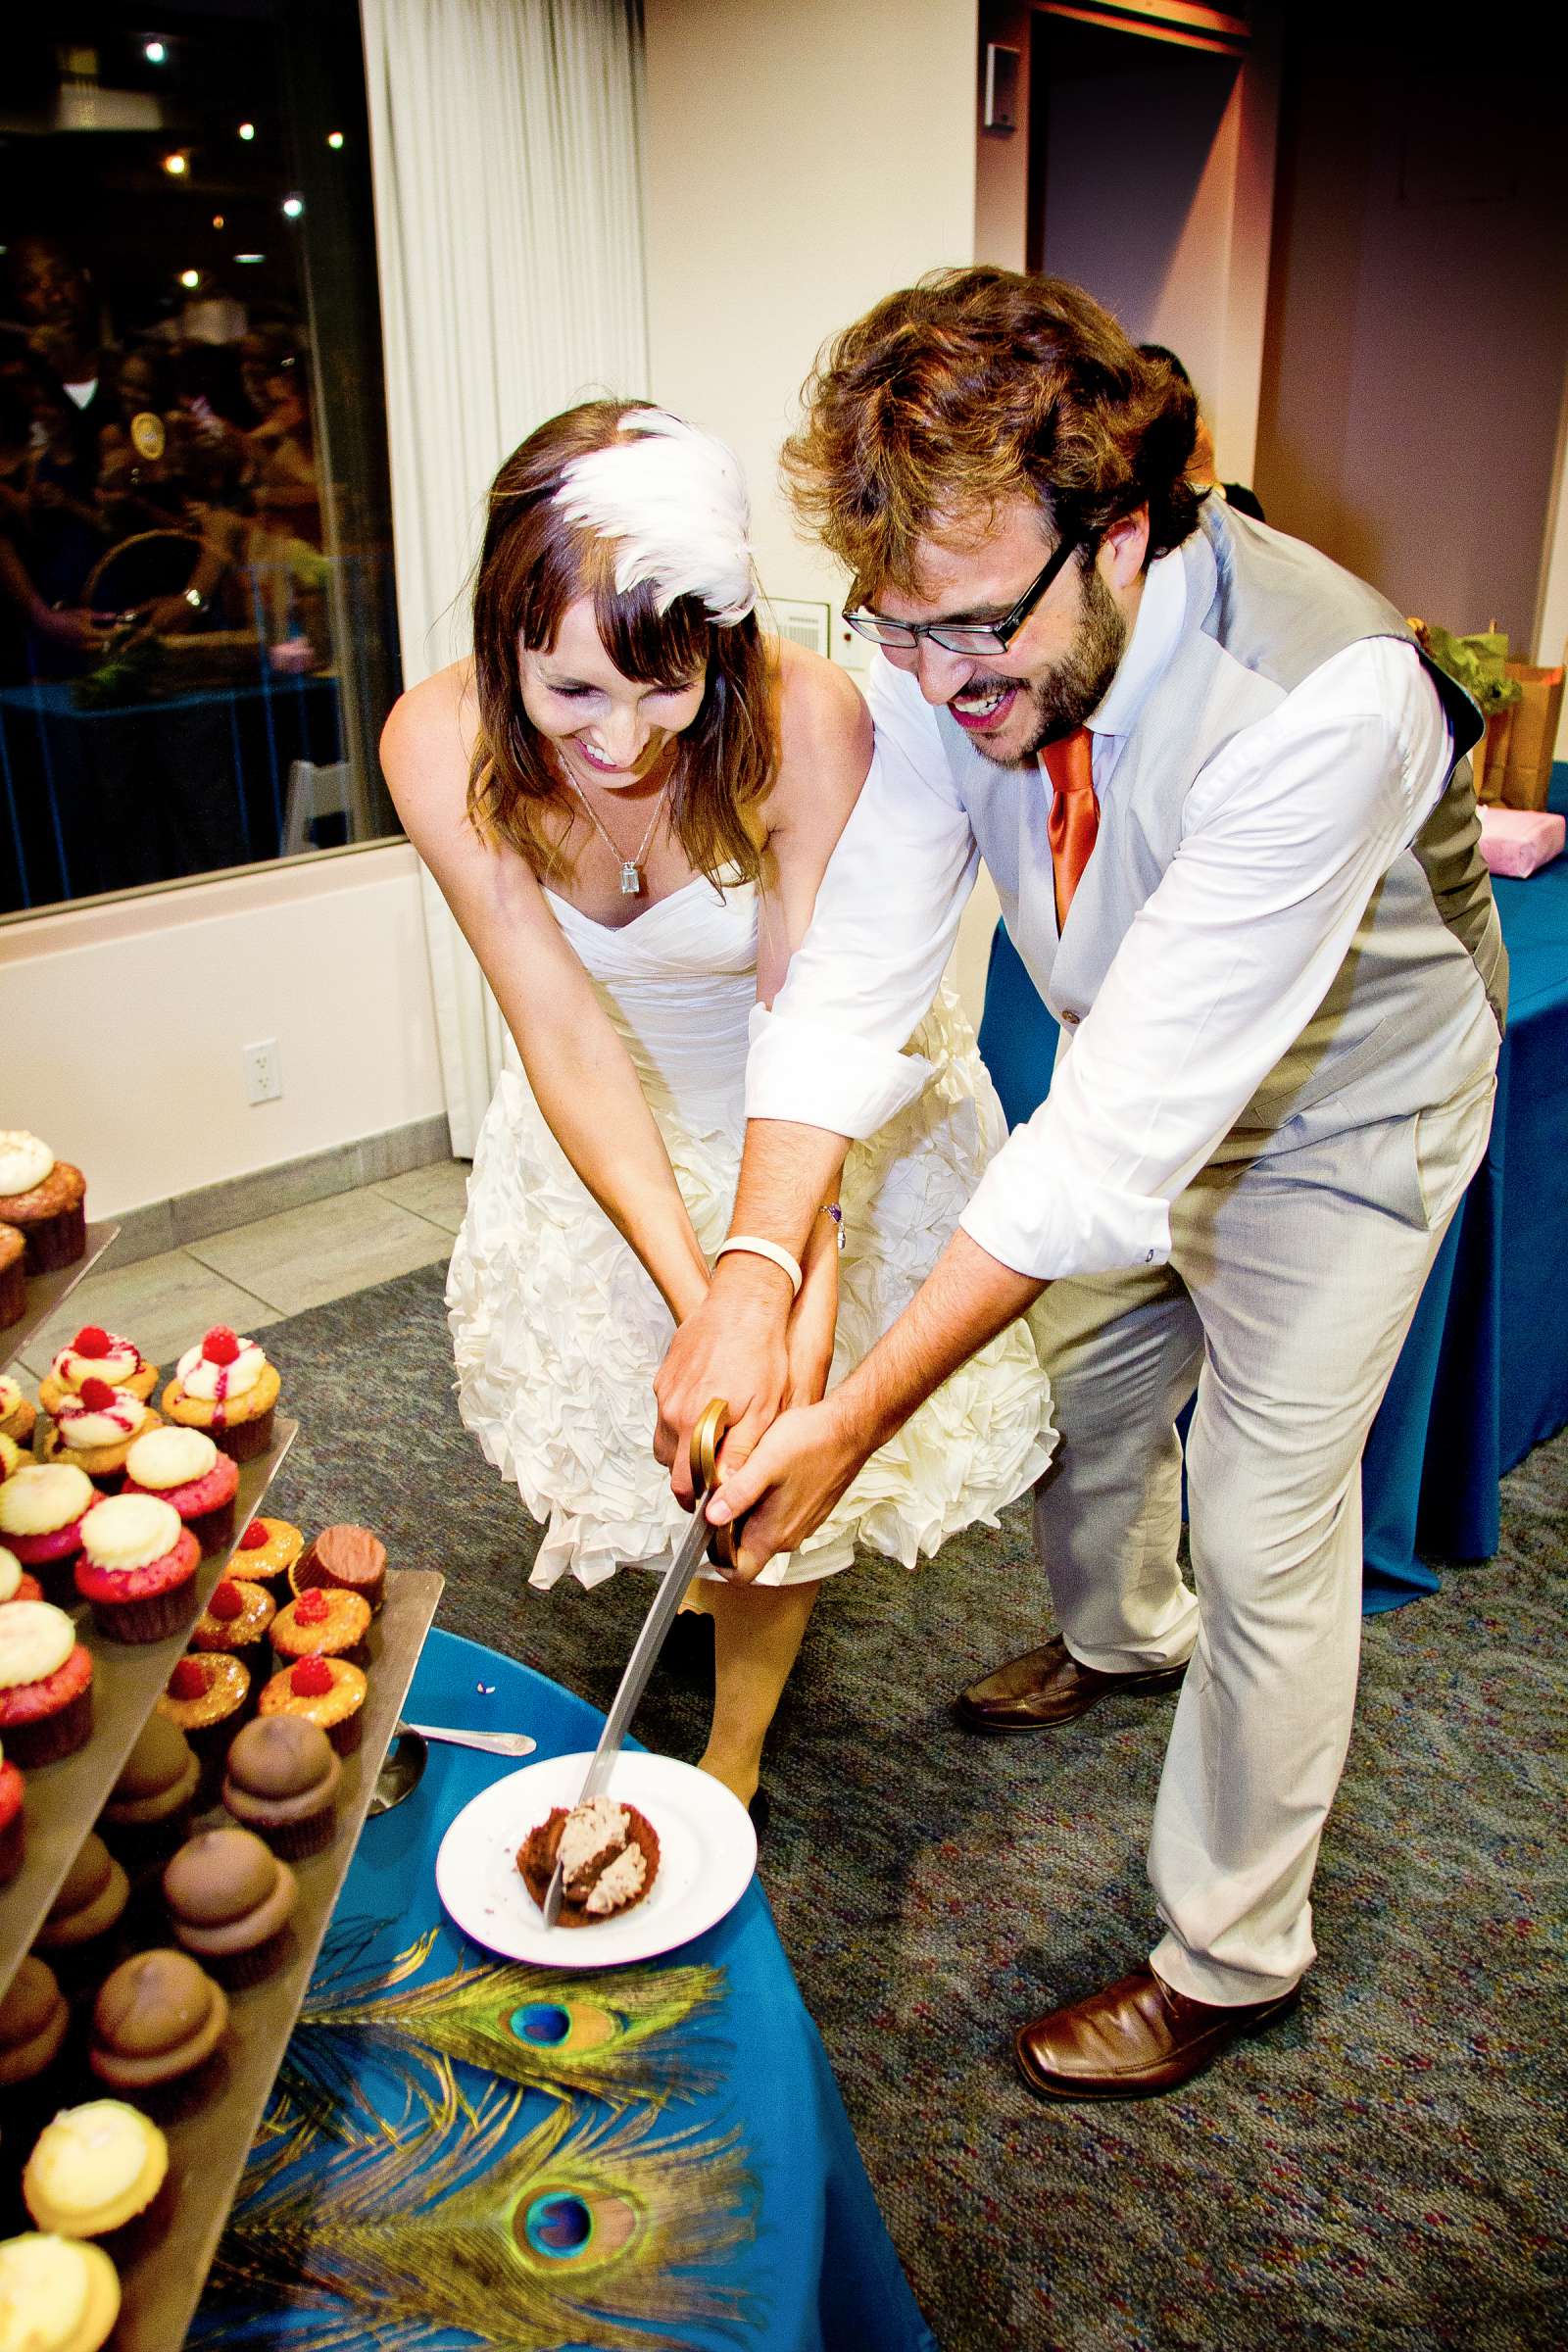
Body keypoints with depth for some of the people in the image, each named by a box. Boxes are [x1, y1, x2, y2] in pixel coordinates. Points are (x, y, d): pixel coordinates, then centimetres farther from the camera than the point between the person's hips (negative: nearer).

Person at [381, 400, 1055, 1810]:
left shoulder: (808, 724, -34)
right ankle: (724, 1578, 54)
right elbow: (566, 1036, -29)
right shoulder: (442, 746, -27)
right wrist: (694, 1294, -38)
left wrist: (792, 1281, -46)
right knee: (613, 1387, 20)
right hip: (612, 1121, 3)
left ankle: (736, 1748, 30)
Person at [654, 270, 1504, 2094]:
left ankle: (1230, 1956, 24)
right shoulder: (956, 655, -21)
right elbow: (855, 966, -23)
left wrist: (861, 1417, -41)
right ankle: (1126, 1635, 55)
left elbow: (1135, 1122, -41)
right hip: (1136, 1078, 6)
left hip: (1338, 1104, -6)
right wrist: (752, 1274, -38)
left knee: (1267, 1533, 0)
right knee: (1075, 1382, 21)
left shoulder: (1323, 700, -40)